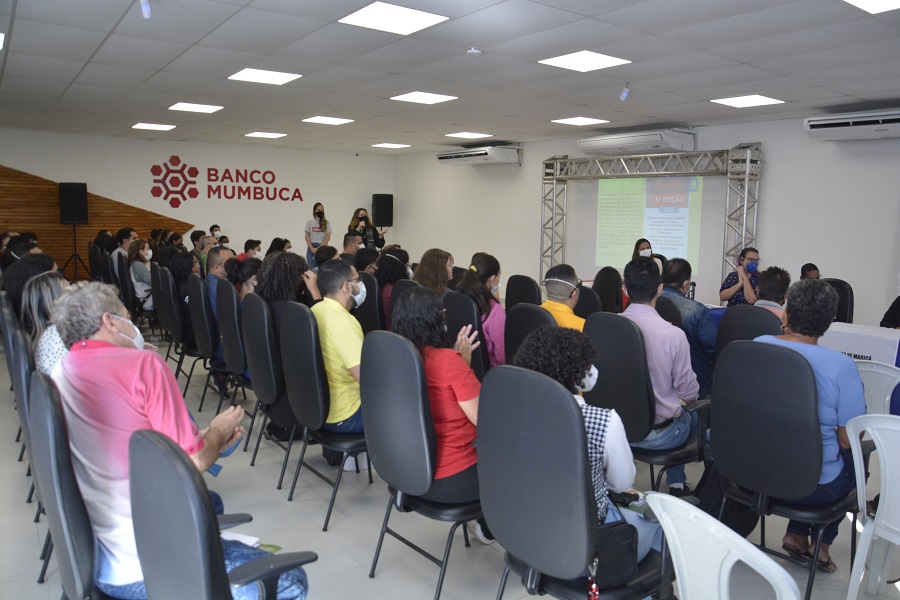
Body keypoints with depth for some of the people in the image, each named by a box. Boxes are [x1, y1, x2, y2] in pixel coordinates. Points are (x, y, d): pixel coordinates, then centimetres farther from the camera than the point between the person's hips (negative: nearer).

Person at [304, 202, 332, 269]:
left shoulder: (326, 223, 5)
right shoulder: (310, 222, 7)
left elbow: (328, 237, -2)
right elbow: (307, 236, 4)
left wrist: (319, 248, -10)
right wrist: (312, 248, -7)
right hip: (311, 248, 0)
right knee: (312, 268, -4)